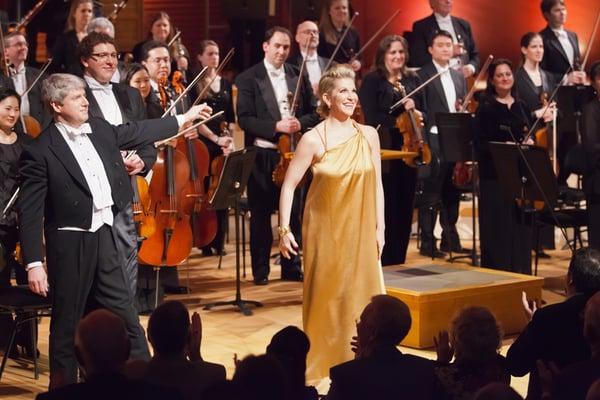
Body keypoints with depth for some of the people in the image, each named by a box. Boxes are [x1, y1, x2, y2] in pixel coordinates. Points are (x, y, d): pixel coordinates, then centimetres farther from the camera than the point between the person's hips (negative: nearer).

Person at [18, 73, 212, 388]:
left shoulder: (99, 130, 5)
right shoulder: (40, 152, -14)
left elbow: (136, 133, 22)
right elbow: (29, 211, -13)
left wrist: (184, 118, 26)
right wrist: (33, 263, -17)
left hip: (104, 235, 6)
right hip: (69, 243, -6)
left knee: (124, 312, 13)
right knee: (67, 324, 6)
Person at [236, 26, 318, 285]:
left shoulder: (298, 76, 8)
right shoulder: (248, 78, -3)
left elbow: (313, 113, 9)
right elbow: (244, 119, -10)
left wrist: (300, 123, -13)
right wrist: (276, 126, -21)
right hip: (262, 155, -3)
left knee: (293, 212, 9)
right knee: (260, 215, 4)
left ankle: (291, 267, 20)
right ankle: (260, 269, 14)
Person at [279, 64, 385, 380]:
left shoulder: (368, 135, 2)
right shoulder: (313, 140, -9)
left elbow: (376, 184, 6)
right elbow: (289, 185, -7)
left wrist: (380, 226, 2)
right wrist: (284, 229, -13)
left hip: (360, 230, 3)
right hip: (325, 230, -3)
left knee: (362, 297, 5)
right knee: (326, 298, 4)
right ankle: (319, 362, 16)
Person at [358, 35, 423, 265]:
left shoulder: (413, 80, 11)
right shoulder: (372, 80, -3)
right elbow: (372, 119, -10)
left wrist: (414, 113, -10)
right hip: (384, 153, -5)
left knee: (405, 209, 8)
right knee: (387, 210, -3)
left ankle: (399, 261, 17)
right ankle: (384, 262, 5)